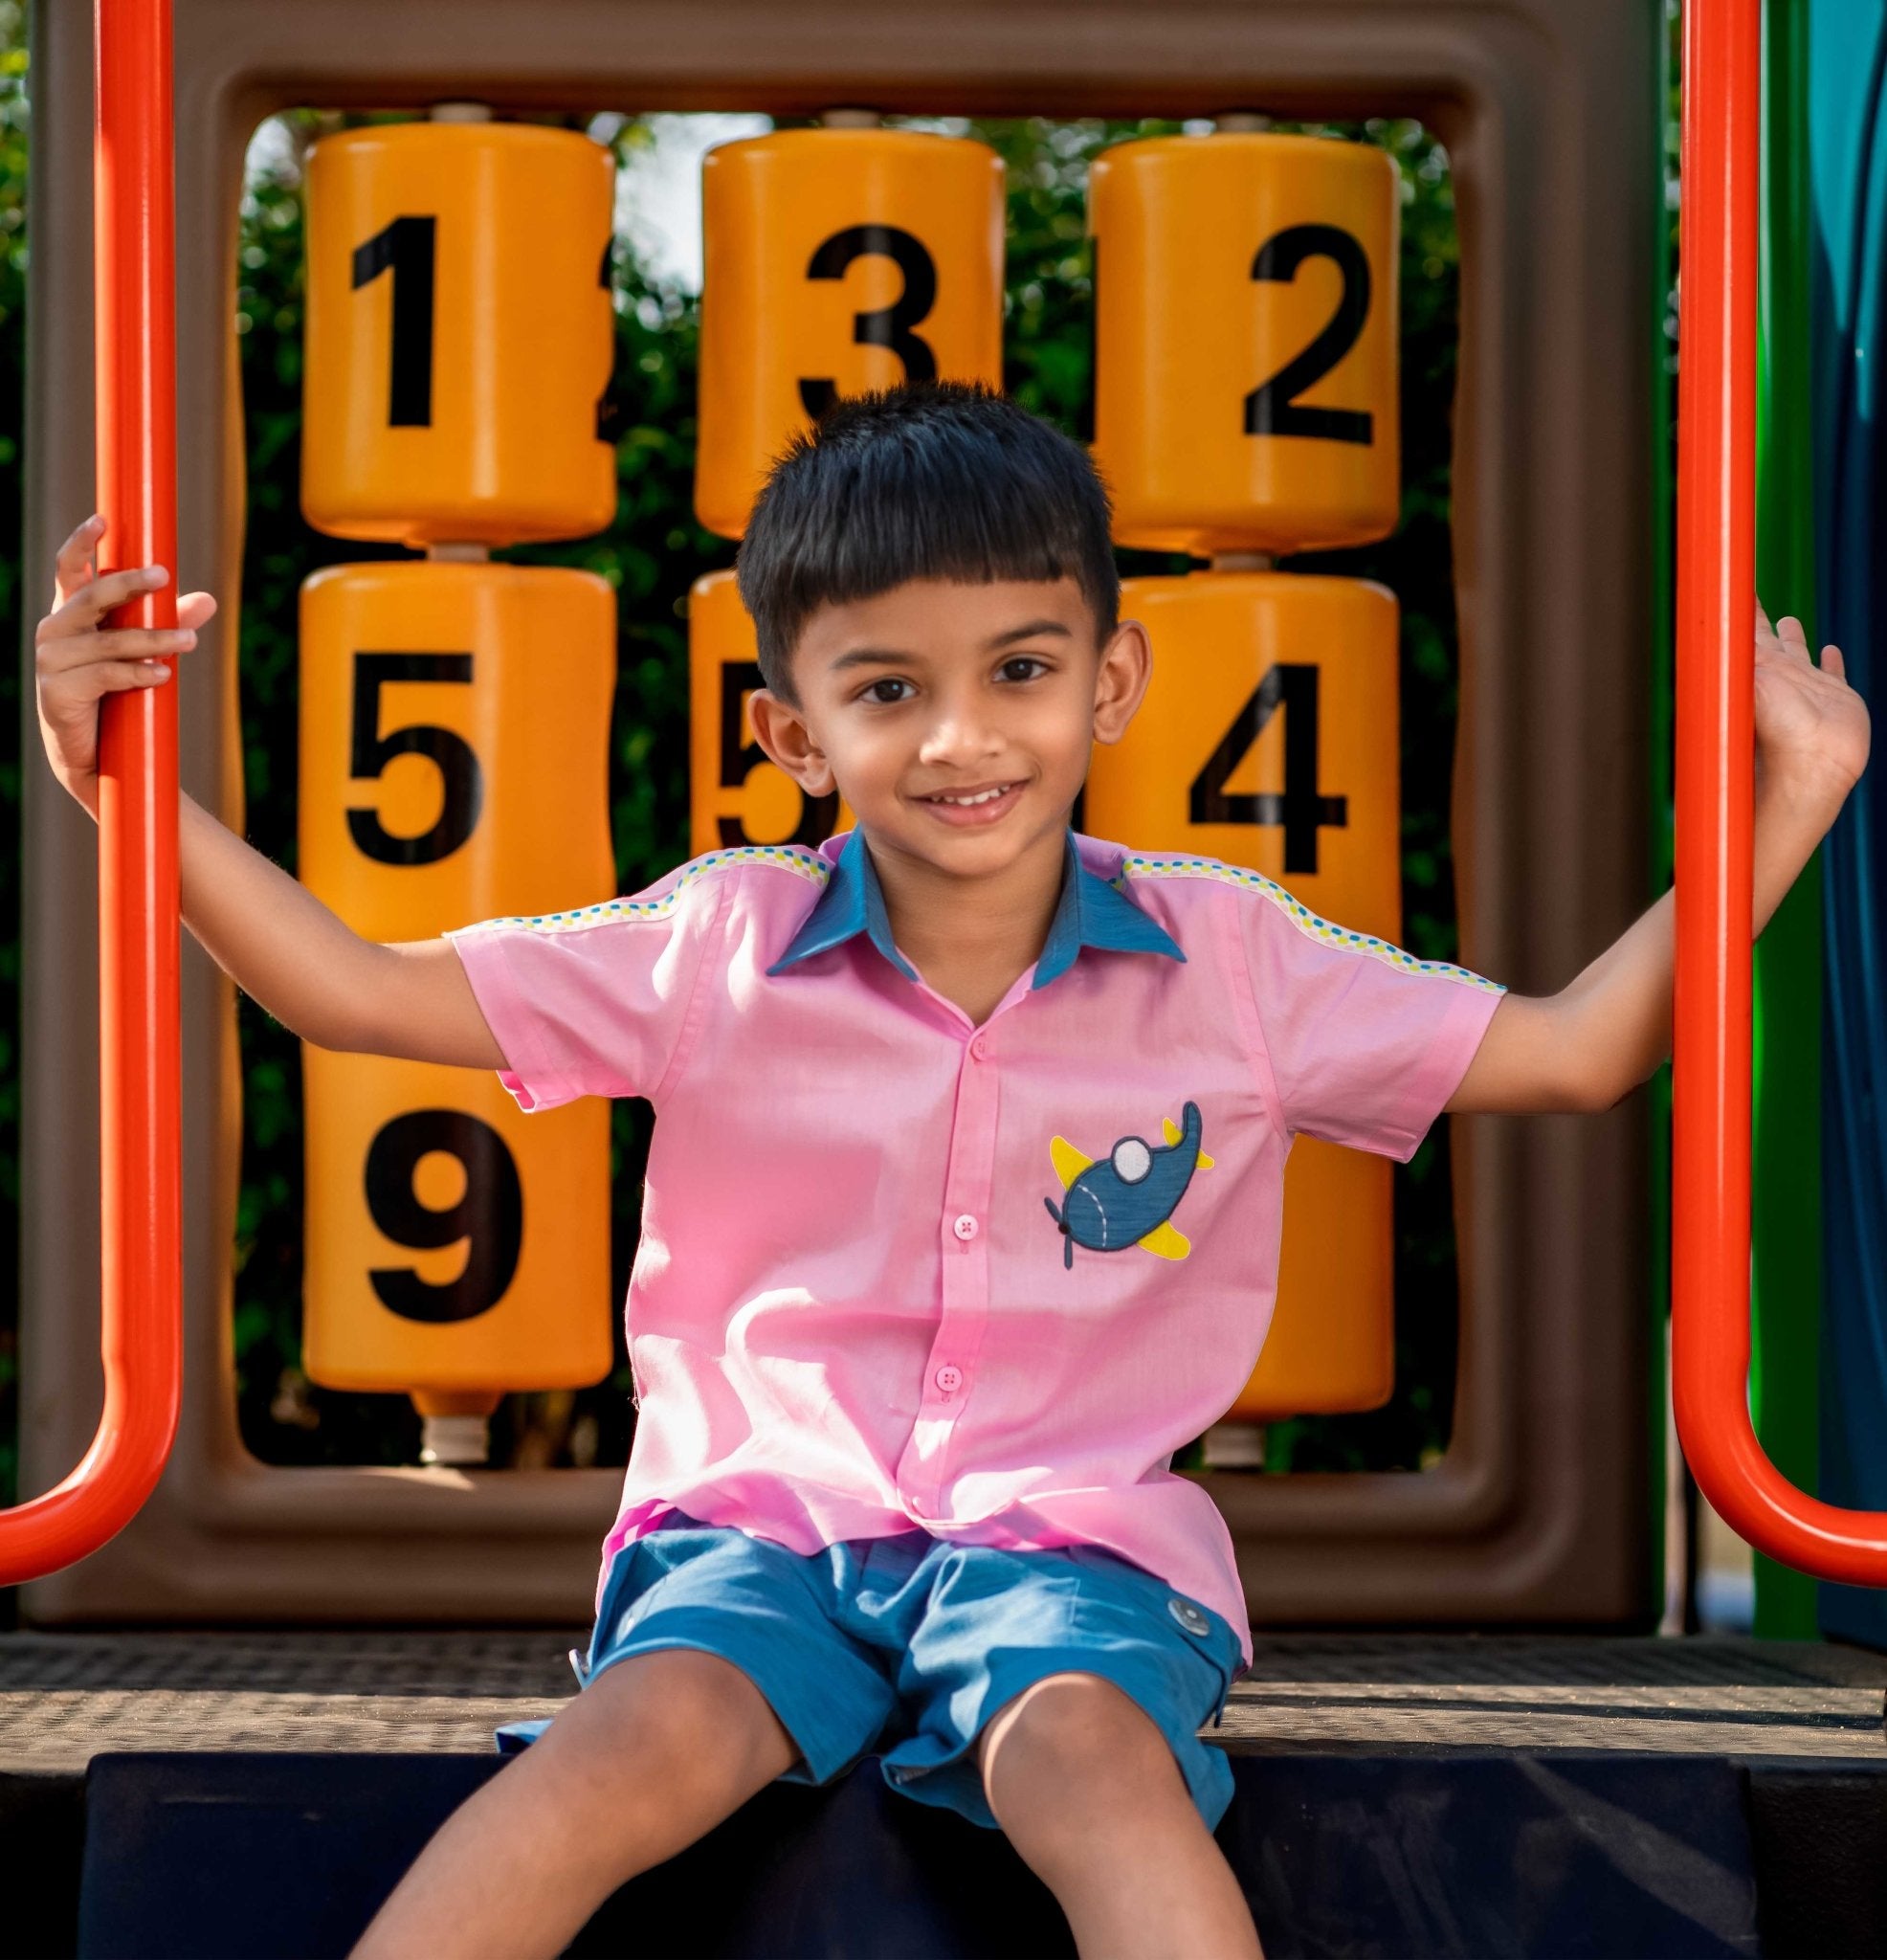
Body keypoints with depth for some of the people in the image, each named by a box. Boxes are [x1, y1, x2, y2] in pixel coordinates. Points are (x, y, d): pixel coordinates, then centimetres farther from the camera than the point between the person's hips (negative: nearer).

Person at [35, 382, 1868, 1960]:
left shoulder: (1227, 958, 4)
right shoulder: (723, 945, 3)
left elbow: (1576, 1051, 9)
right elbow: (358, 990, 4)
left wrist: (1769, 819, 1)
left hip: (1076, 1535, 0)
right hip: (759, 1521, 0)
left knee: (1089, 1753, -35)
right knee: (640, 1739, -31)